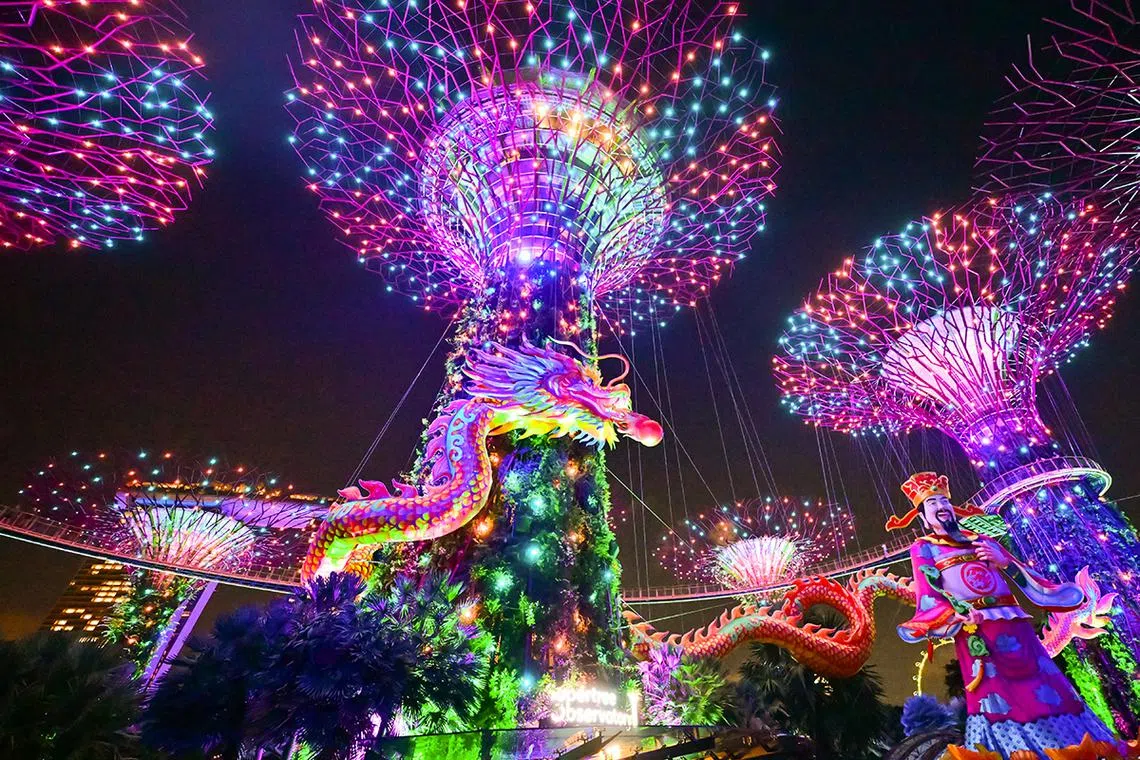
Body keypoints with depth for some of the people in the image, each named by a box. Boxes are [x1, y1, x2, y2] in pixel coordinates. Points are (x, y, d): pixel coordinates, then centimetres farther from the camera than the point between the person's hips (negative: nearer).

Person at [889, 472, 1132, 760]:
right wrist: (956, 614, -21)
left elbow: (1025, 577, 17)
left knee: (1047, 687, 3)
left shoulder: (982, 540, 22)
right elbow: (928, 598, -4)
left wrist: (1005, 563, -2)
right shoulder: (923, 548, 9)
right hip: (975, 630, -4)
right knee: (999, 694, -7)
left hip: (1013, 624, 4)